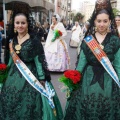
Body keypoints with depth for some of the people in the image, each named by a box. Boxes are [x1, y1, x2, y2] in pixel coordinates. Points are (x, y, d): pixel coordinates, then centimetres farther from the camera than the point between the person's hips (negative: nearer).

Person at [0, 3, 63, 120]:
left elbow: (39, 60, -13)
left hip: (30, 77, -6)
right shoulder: (13, 39, 4)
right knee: (11, 103, 16)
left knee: (28, 105, 2)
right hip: (14, 76, 6)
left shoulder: (34, 40, -14)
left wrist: (42, 79, -14)